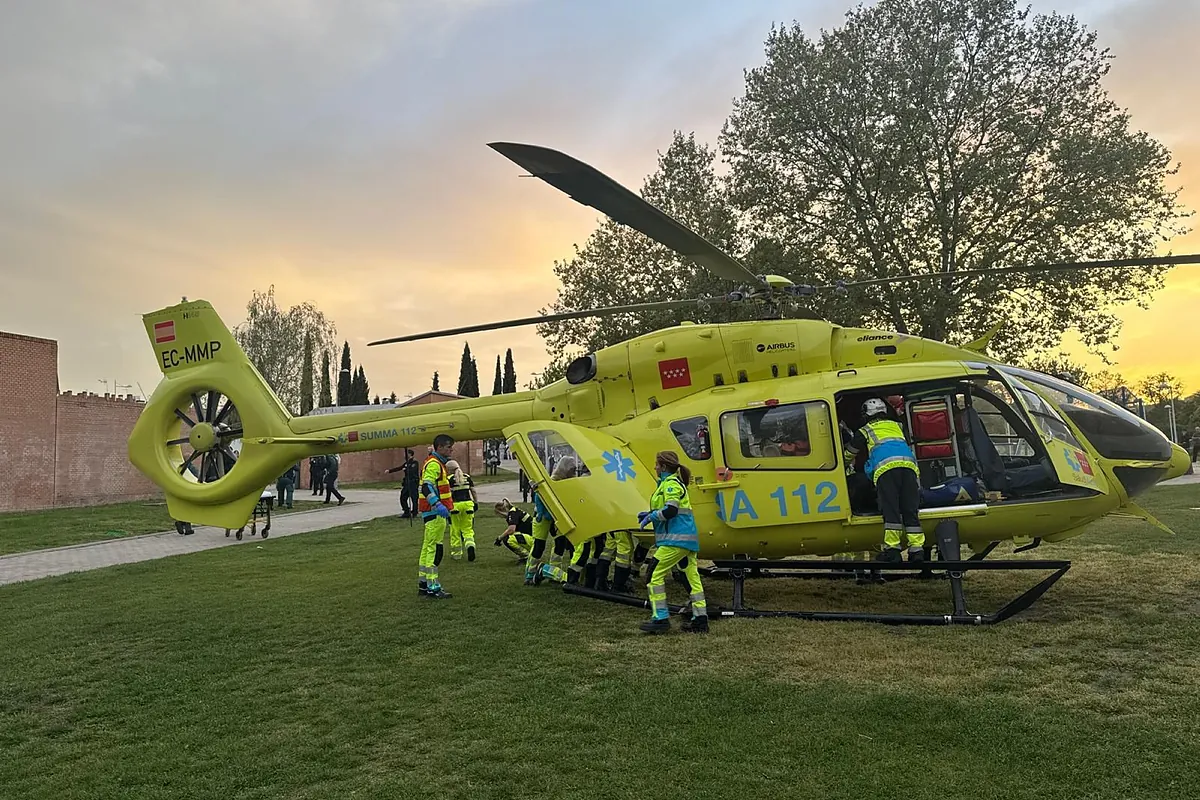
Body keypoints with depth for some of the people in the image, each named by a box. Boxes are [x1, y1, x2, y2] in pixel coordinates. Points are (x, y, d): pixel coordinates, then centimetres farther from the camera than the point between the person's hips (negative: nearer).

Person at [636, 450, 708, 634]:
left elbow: (670, 510, -22)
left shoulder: (671, 484, -10)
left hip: (676, 539, -11)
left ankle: (661, 618, -4)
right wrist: (649, 514, 16)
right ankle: (700, 619, 13)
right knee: (692, 577, 10)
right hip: (688, 537, 11)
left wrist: (650, 517, -9)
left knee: (654, 574, -6)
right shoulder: (669, 483, 20)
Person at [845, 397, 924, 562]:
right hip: (908, 464, 4)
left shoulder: (864, 431, 21)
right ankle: (916, 549, -2)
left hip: (885, 467, -3)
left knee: (891, 510, -6)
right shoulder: (897, 426, 33)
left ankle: (892, 549, -11)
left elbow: (850, 454, 33)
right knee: (911, 510, 3)